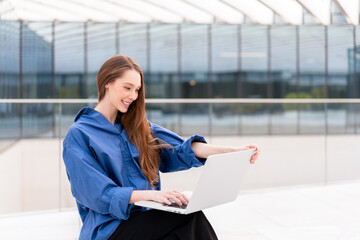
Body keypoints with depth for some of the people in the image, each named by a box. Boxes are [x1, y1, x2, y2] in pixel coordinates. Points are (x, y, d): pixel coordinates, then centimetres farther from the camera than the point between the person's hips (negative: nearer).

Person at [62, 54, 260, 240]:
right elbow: (99, 193, -11)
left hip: (145, 217, 5)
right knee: (191, 218, -30)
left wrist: (233, 151, -12)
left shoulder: (139, 127, 17)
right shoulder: (79, 135, -1)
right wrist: (150, 194, -26)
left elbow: (180, 149, 3)